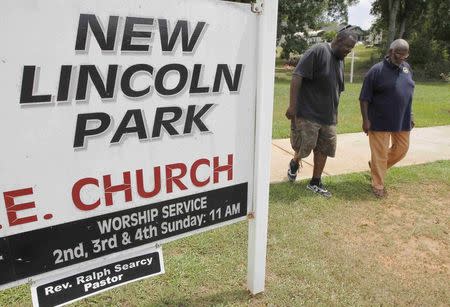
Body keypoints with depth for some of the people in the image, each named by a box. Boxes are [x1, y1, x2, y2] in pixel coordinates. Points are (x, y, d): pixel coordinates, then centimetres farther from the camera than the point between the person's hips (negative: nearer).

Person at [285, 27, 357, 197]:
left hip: (328, 116, 8)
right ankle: (294, 164, 31)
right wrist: (292, 105, -22)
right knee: (304, 147, -2)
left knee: (324, 149, 9)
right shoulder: (317, 52, -11)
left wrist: (334, 113, 22)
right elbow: (297, 77, -18)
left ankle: (315, 183, 23)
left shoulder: (340, 60, 13)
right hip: (308, 113, -7)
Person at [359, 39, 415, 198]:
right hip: (380, 121, -6)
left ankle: (375, 166, 36)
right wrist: (365, 119, -15)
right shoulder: (377, 70, -11)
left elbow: (408, 94, 17)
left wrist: (410, 115, 15)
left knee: (401, 148, 14)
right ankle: (378, 186, 14)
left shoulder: (407, 67, 8)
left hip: (402, 120, 7)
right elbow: (364, 98, -11)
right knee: (380, 154, 1)